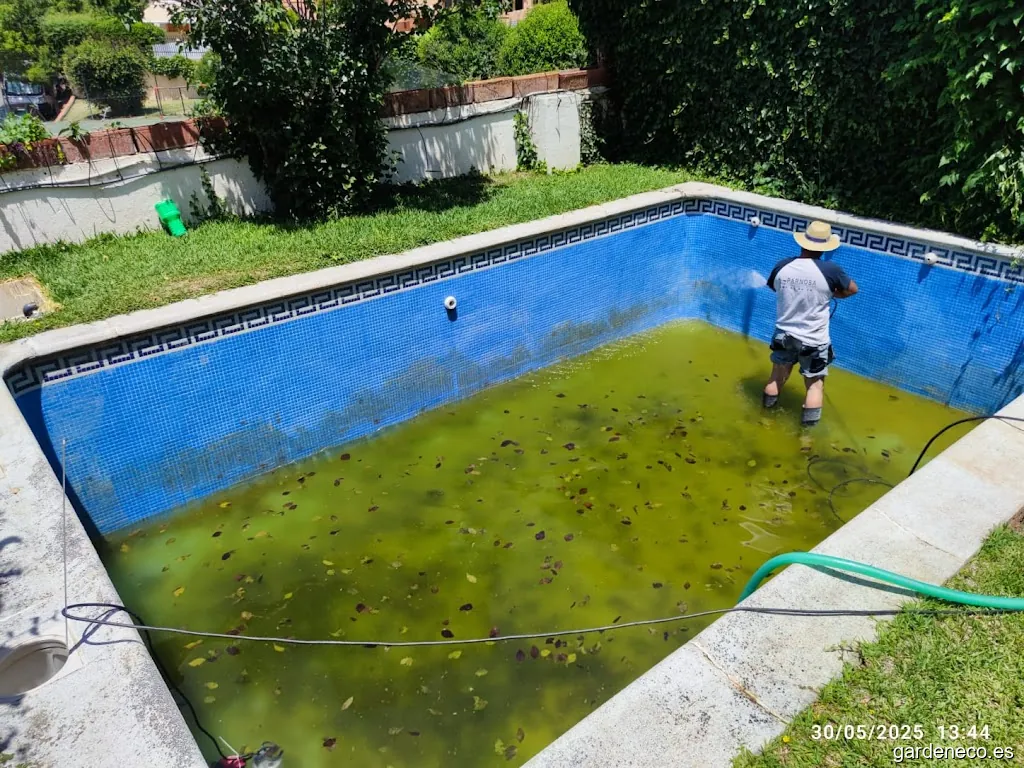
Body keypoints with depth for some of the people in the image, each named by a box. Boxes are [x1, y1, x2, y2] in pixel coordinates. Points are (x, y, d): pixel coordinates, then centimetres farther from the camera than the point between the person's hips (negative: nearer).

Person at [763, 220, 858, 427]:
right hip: (814, 340, -3)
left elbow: (773, 287, 14)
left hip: (784, 335, 3)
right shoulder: (830, 270, -18)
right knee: (815, 384, 12)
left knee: (777, 377, 23)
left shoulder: (782, 267, -9)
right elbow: (852, 289, 0)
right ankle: (808, 426, 14)